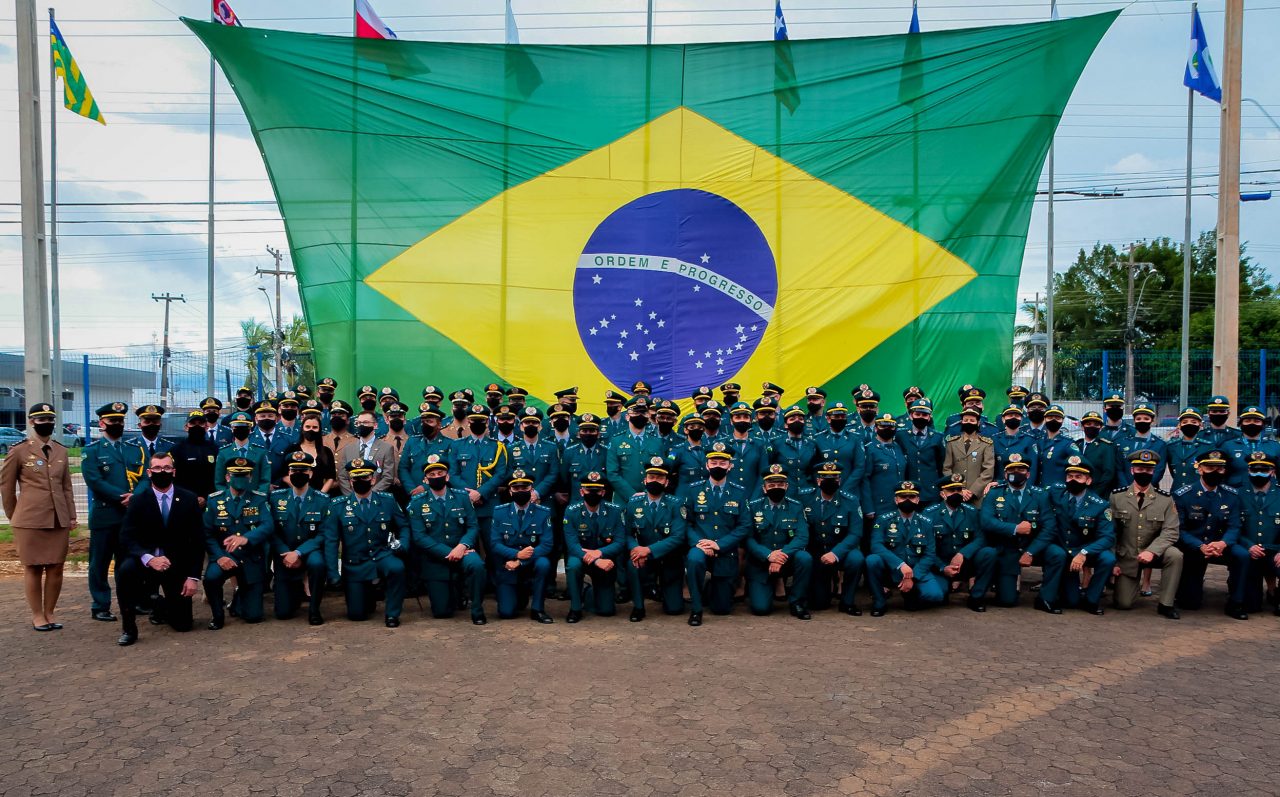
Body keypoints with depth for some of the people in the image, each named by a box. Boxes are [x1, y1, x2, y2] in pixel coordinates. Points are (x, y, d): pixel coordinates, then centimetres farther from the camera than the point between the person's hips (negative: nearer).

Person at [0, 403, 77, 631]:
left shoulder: (61, 451, 9)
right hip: (30, 521, -3)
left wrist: (72, 516, 9)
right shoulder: (18, 451, -2)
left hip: (59, 520, 4)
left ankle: (50, 612, 18)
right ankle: (36, 615, 15)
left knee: (56, 568, 6)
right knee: (33, 568, 5)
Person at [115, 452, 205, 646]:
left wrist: (193, 576, -9)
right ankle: (129, 628, -16)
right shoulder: (138, 501, -4)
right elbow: (127, 539, -13)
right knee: (125, 570, -36)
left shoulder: (189, 499, -3)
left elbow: (197, 540, -3)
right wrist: (149, 559, -31)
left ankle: (161, 607, 37)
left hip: (178, 566, 1)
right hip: (146, 562, 0)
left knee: (183, 624, 0)